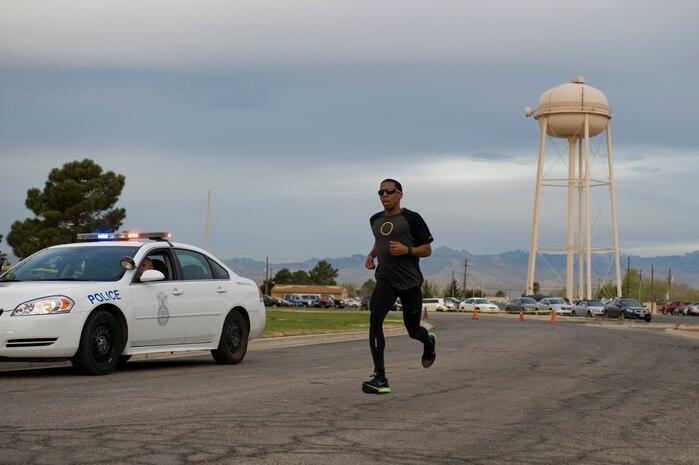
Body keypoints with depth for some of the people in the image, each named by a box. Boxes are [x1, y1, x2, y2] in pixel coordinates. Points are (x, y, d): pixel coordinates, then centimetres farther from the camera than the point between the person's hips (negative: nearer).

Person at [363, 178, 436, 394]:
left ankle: (429, 342, 50)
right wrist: (371, 255, 10)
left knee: (413, 330, 8)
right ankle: (380, 379, -24)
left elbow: (427, 249, -2)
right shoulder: (375, 220, 9)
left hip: (410, 281, -3)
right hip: (385, 279, 3)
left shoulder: (412, 219, -6)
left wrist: (406, 250, -20)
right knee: (374, 319, -22)